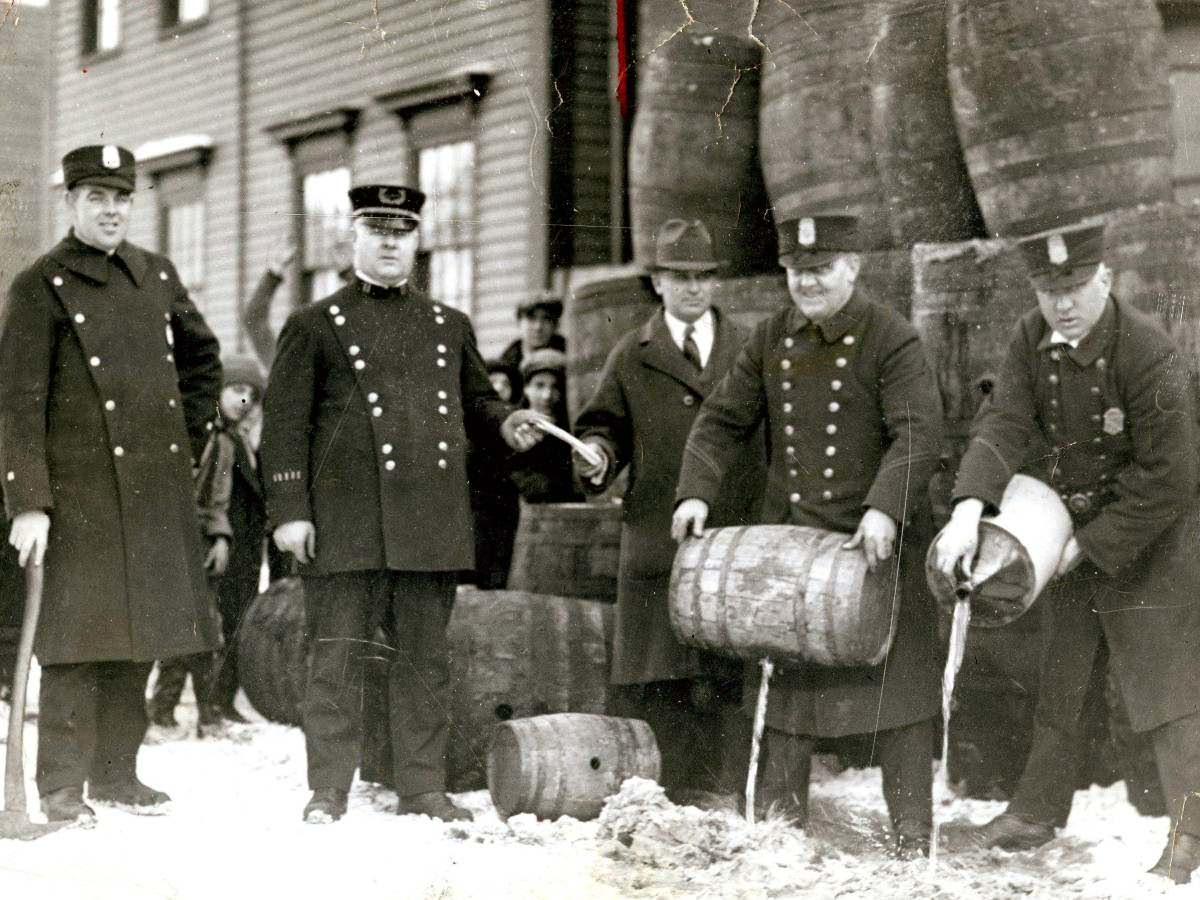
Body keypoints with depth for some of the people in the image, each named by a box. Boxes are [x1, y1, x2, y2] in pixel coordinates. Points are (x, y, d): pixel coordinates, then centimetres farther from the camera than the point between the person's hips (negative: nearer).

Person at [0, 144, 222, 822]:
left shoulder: (157, 275, 13)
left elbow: (203, 355, 28)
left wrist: (188, 438, 17)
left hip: (158, 488, 6)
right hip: (83, 491, -6)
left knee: (139, 635, 9)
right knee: (79, 636, -6)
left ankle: (116, 773, 19)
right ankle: (62, 786, 0)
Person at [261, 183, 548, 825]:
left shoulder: (449, 326, 18)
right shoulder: (314, 325, 6)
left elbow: (474, 400, 28)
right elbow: (284, 422, 1)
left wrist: (505, 424, 4)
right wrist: (289, 511, -7)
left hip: (430, 523, 4)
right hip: (347, 524, -3)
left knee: (426, 658, 6)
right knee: (338, 659, -2)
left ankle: (423, 789, 13)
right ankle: (328, 791, 4)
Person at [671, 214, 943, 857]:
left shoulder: (892, 339, -9)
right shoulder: (772, 340, 8)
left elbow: (918, 434, -18)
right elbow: (723, 418, 10)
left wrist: (884, 507, -32)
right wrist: (695, 491, -5)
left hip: (876, 542, -5)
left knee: (897, 679, -1)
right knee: (784, 680, 9)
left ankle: (911, 829, 8)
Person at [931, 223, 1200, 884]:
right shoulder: (1032, 340, -8)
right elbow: (1003, 424, -16)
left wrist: (1089, 545, -21)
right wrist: (969, 508, -32)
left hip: (1146, 544, -6)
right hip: (1071, 538, 6)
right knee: (1058, 681, 17)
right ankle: (1038, 812, 30)